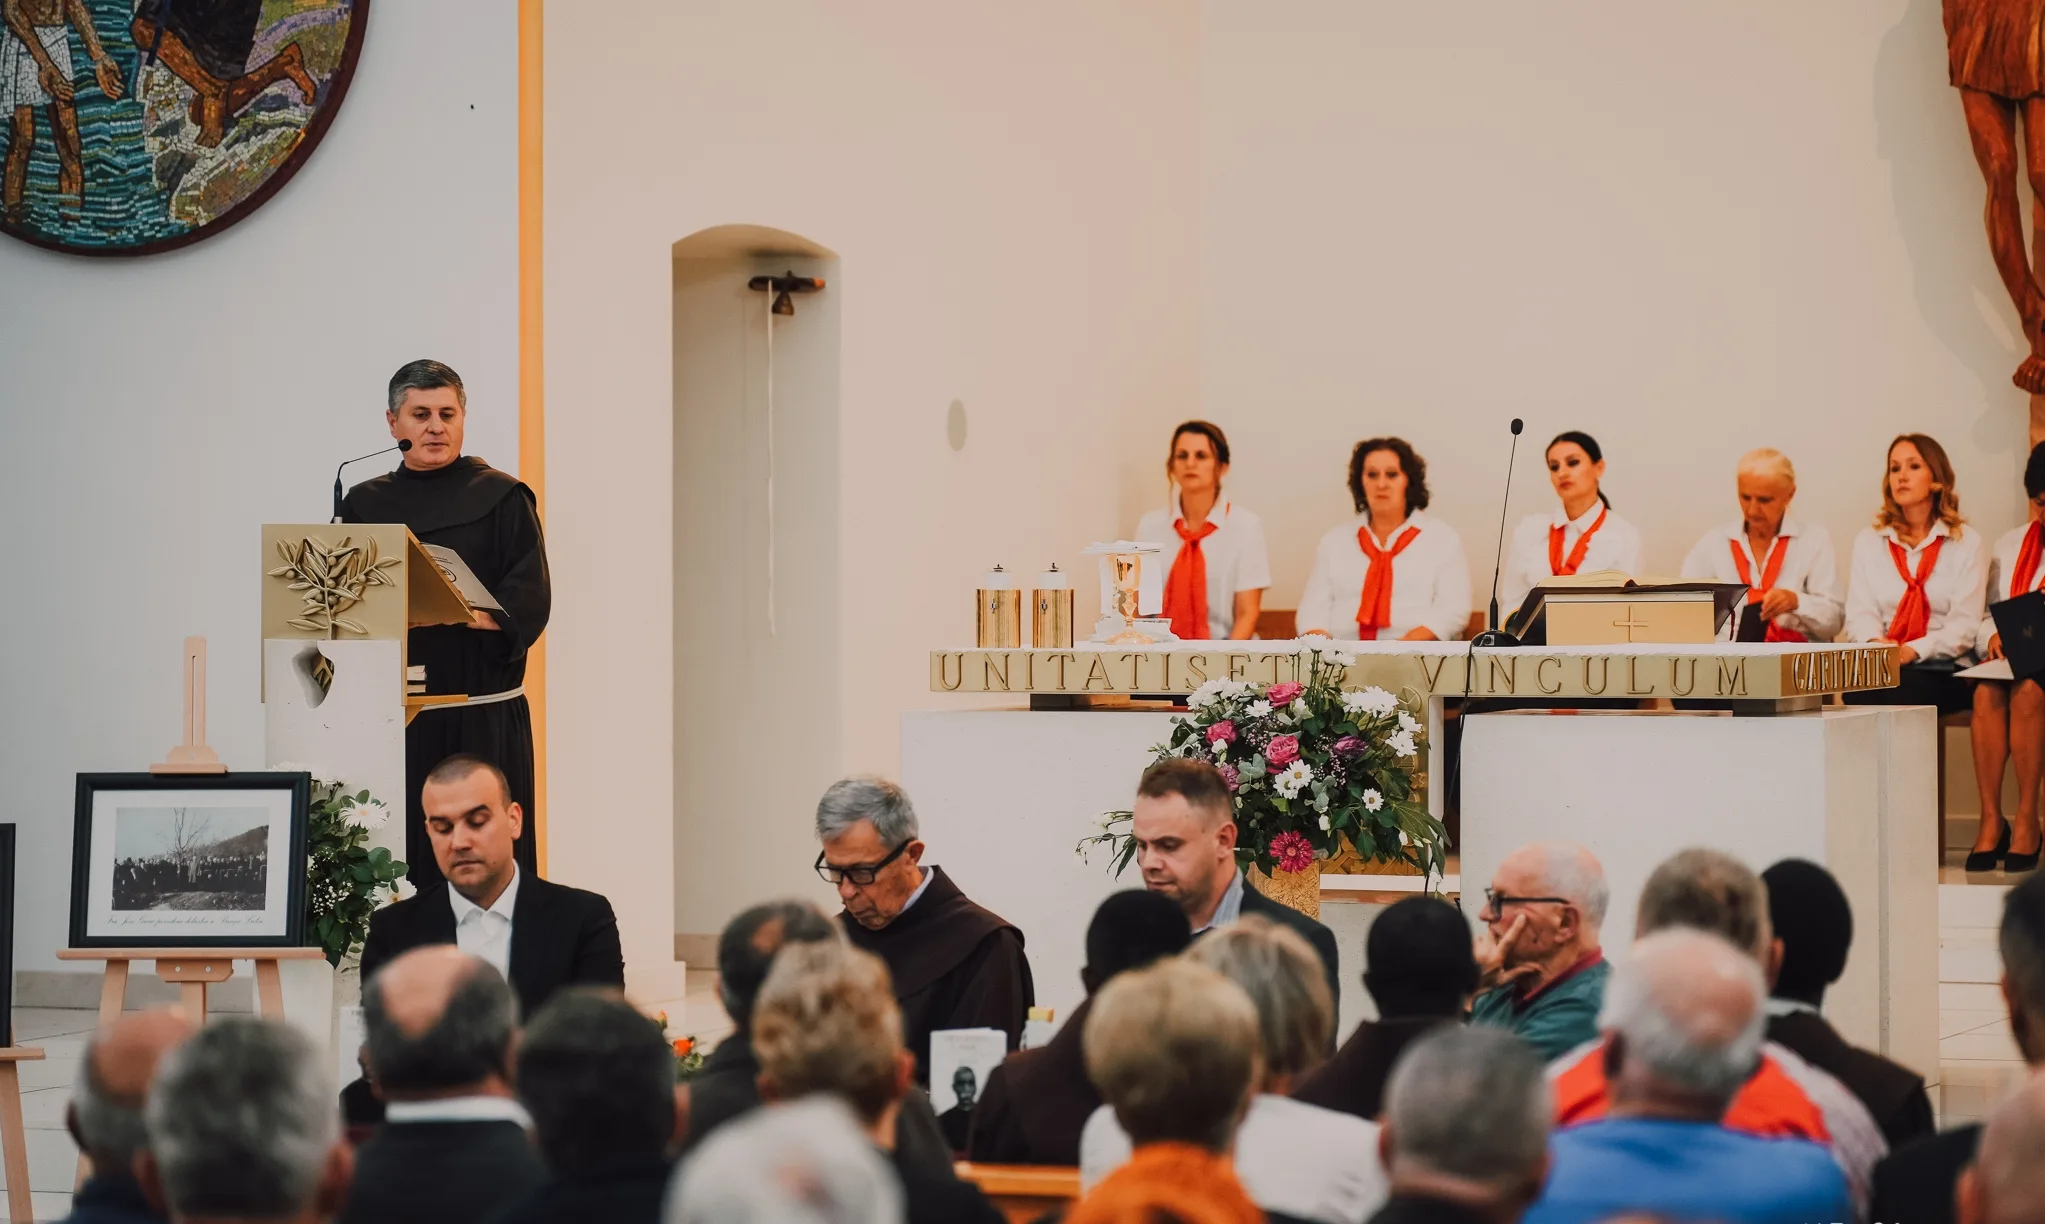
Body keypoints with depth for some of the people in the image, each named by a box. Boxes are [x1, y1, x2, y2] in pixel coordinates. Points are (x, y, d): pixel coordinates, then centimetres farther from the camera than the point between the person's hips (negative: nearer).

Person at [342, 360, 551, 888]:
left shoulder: (501, 498, 4)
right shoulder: (366, 503, 13)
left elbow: (528, 601, -5)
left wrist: (472, 614, -24)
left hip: (480, 715, -2)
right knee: (395, 859, -3)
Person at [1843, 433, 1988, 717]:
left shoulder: (1966, 543, 9)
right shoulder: (1868, 542, 18)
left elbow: (1965, 625, -1)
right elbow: (1860, 614, 6)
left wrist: (1913, 650, -18)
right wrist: (1875, 643, -18)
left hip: (1941, 671, -2)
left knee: (1901, 691, -36)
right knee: (1862, 691, -34)